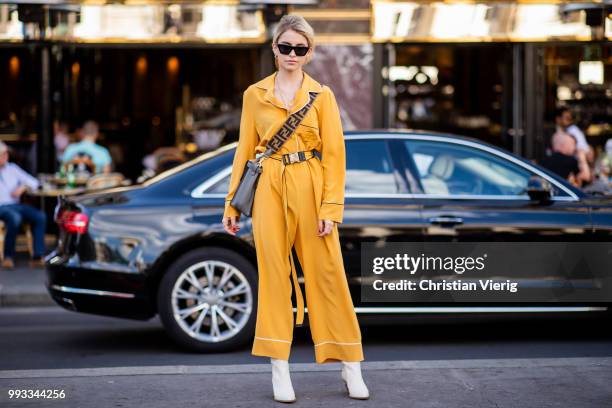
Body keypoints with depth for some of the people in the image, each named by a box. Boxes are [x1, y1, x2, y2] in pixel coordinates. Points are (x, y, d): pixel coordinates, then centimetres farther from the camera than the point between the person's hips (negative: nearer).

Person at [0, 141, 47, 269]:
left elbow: (33, 182, 19)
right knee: (15, 217, -38)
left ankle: (37, 257, -25)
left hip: (16, 205, 5)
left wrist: (22, 187, 0)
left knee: (40, 216, -23)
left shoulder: (12, 168, 19)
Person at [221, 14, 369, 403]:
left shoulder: (322, 95, 3)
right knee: (273, 272, 1)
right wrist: (232, 203, 6)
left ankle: (351, 367, 10)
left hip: (310, 190, -1)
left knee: (327, 273, 1)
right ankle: (280, 369, 7)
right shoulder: (255, 95, 7)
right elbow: (245, 150, 9)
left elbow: (334, 153, -1)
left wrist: (331, 206, -9)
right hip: (269, 190, 1)